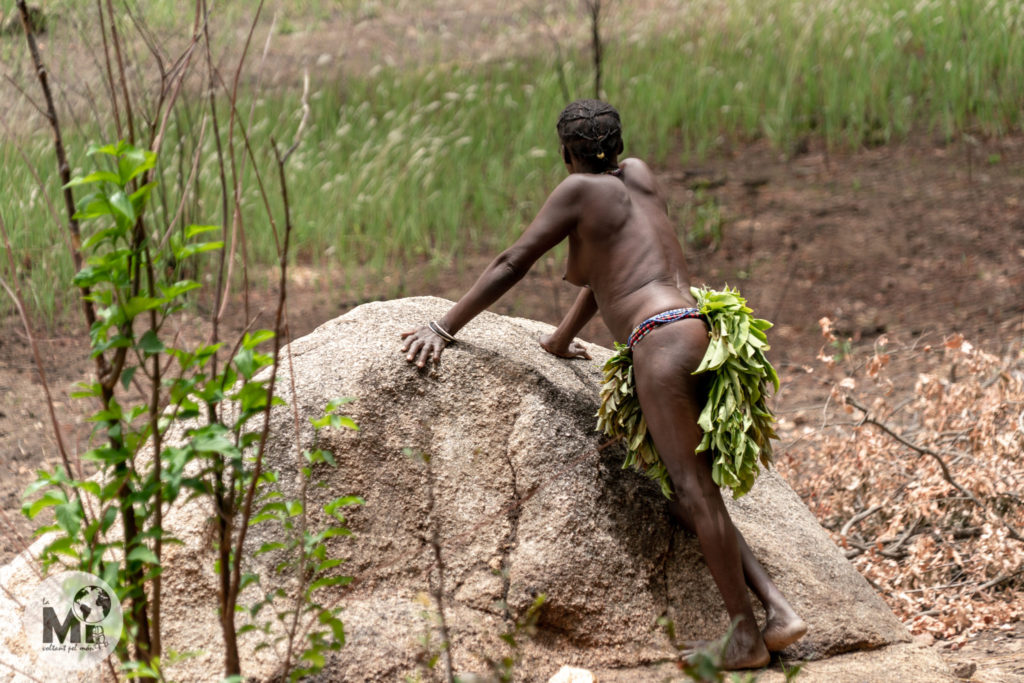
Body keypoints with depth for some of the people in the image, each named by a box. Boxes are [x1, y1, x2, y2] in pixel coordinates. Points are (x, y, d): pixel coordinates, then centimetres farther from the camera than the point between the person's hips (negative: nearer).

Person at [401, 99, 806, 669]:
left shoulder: (581, 189, 5)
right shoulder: (640, 174, 26)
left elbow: (513, 264, 5)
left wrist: (444, 329, 10)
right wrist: (562, 338, 46)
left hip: (664, 340, -8)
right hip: (710, 338, 8)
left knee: (696, 492, -9)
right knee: (689, 500, 9)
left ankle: (747, 635, -12)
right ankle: (778, 608, -3)